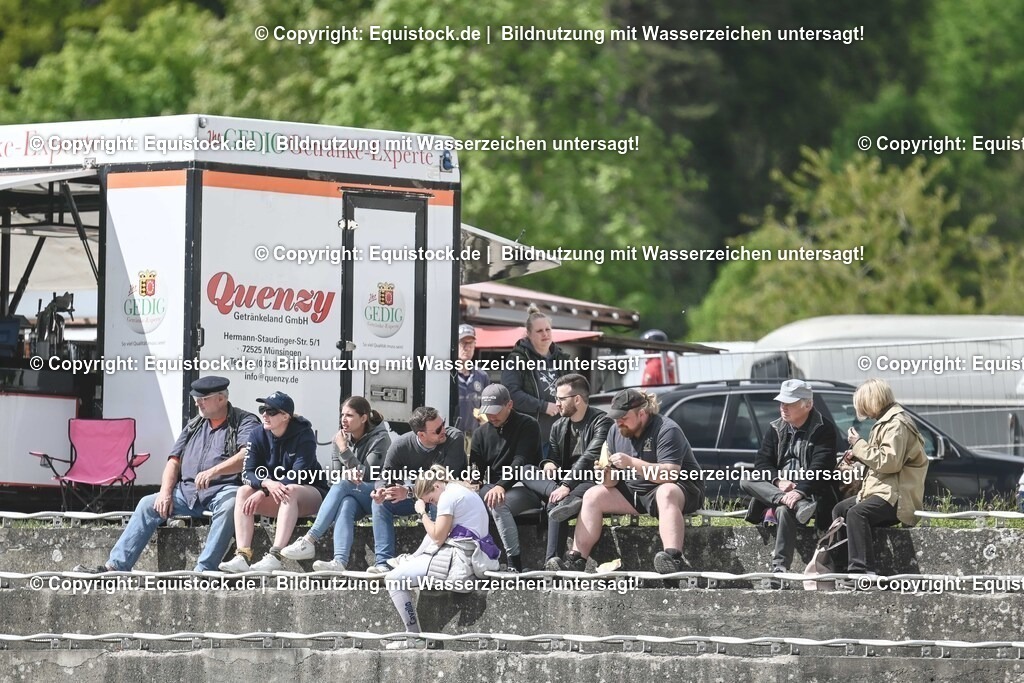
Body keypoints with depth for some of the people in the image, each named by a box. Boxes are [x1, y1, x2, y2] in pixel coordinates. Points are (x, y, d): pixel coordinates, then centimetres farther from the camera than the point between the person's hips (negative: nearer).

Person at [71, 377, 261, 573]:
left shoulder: (244, 422, 0)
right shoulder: (194, 425, 21)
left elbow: (246, 457, -18)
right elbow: (174, 461, 17)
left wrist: (213, 472, -32)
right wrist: (166, 493, -1)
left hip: (223, 489, -6)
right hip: (187, 490, 6)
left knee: (228, 505, -38)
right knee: (148, 504, -7)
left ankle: (204, 570, -44)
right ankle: (117, 565, -11)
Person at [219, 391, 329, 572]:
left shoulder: (303, 435, -14)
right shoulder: (260, 437, -1)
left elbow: (298, 476, -23)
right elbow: (248, 474, -8)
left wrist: (263, 493, -29)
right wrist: (267, 484, -32)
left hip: (311, 493, -5)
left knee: (290, 490, -37)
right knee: (243, 491, -20)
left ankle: (275, 556, -52)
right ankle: (242, 556, -36)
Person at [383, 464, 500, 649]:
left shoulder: (448, 496, -11)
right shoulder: (463, 492, 20)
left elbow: (438, 537, -11)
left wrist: (422, 513, 2)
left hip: (460, 560, -11)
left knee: (393, 579, -7)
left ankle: (413, 636, -5)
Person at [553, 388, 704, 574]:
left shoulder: (666, 431, -17)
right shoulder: (616, 433, 5)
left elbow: (670, 474, -28)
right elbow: (613, 482, 6)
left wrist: (632, 463, -35)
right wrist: (607, 475, -19)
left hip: (680, 488, -7)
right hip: (633, 492, 7)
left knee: (666, 494, -40)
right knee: (592, 497, -5)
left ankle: (673, 557, -58)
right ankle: (576, 559, -15)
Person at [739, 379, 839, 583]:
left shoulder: (823, 429, -5)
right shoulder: (777, 429, 14)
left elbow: (820, 467, -17)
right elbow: (762, 461, 5)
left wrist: (800, 491, -32)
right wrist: (778, 481, -16)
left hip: (810, 494, -7)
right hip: (779, 488, 7)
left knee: (785, 510, -38)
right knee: (746, 482, -20)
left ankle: (780, 567, -41)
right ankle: (798, 506, -38)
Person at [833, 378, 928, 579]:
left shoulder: (896, 424, -14)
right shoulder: (887, 421, 20)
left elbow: (889, 462, -24)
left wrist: (859, 444, -14)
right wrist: (858, 455, 12)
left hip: (896, 496, -12)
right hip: (883, 491, 12)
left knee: (857, 512, -32)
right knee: (840, 510, 18)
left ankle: (861, 569, -41)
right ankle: (839, 567, 16)